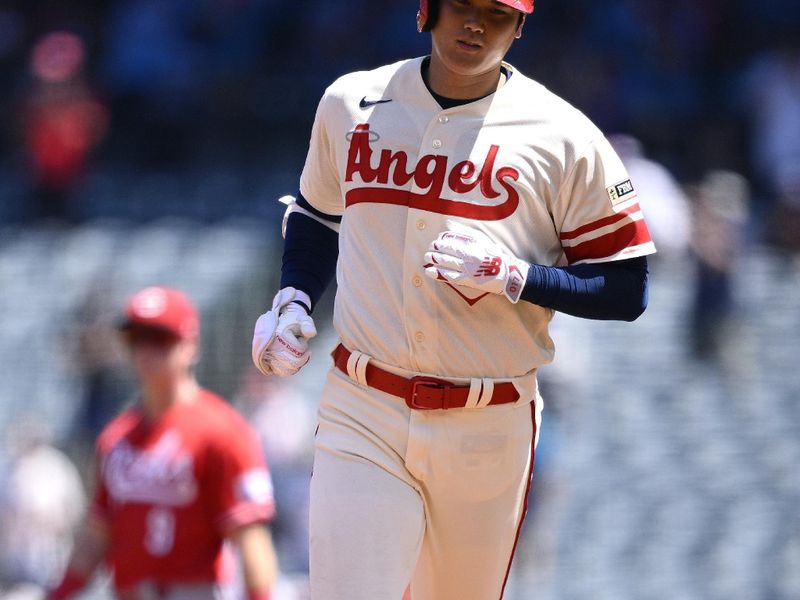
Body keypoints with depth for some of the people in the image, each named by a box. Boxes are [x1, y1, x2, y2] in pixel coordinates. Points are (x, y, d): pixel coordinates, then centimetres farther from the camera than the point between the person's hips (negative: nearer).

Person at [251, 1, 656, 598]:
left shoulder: (563, 137, -4)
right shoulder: (350, 105, 5)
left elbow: (627, 290, -3)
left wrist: (508, 276, -17)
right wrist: (293, 301, 6)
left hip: (490, 430, -1)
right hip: (363, 415, 1)